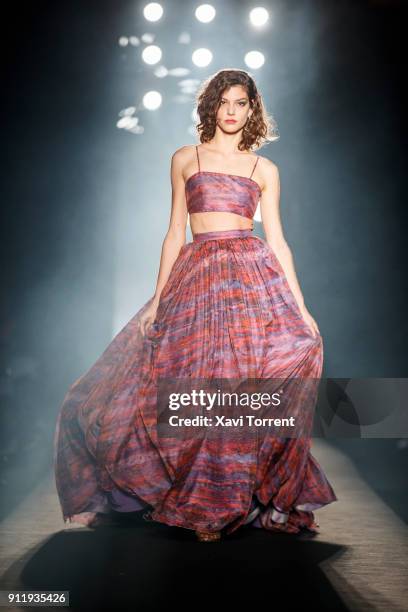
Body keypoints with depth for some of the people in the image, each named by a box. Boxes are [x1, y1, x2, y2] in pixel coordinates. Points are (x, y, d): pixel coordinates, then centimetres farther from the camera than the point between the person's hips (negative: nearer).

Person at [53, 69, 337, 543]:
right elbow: (175, 232, 11)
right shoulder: (186, 159, 14)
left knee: (295, 345, -21)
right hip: (196, 277, 0)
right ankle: (207, 503, 9)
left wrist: (301, 307, 1)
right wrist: (157, 298, 3)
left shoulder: (265, 169, 14)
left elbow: (277, 240, 9)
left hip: (254, 276, 0)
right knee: (198, 384, -7)